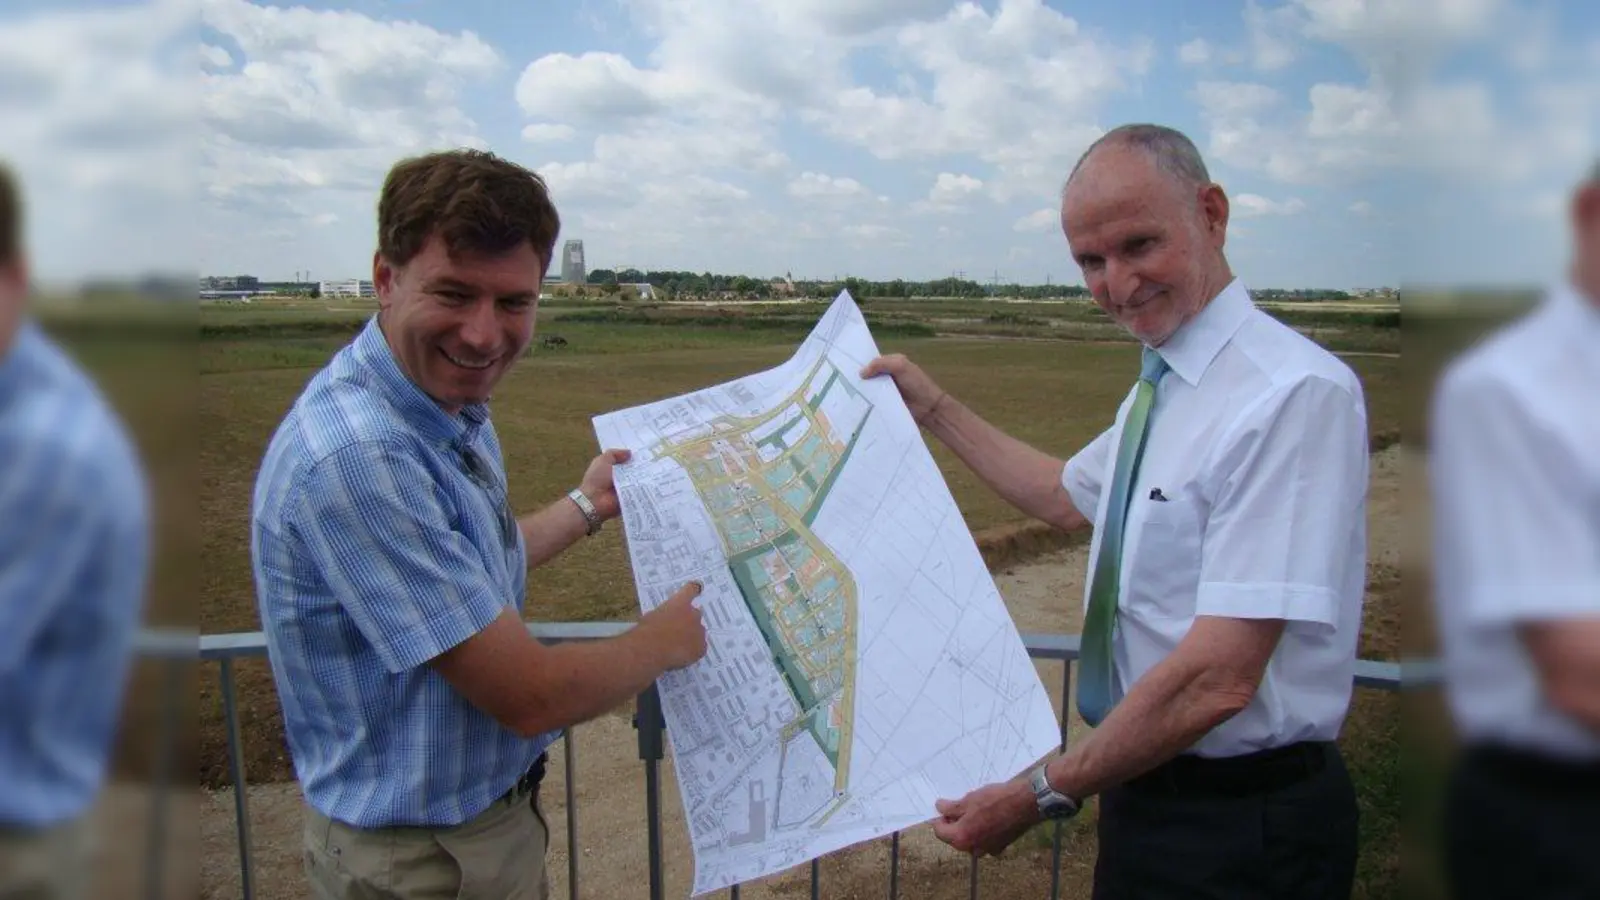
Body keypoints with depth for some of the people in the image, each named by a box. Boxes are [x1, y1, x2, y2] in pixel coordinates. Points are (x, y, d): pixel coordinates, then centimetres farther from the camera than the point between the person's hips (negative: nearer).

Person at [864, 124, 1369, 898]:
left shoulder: (1294, 394, -24)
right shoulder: (1158, 388, 5)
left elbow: (1218, 677, -28)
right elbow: (1068, 496, 23)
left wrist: (1042, 795, -20)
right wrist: (933, 409, 21)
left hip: (1240, 829, -8)